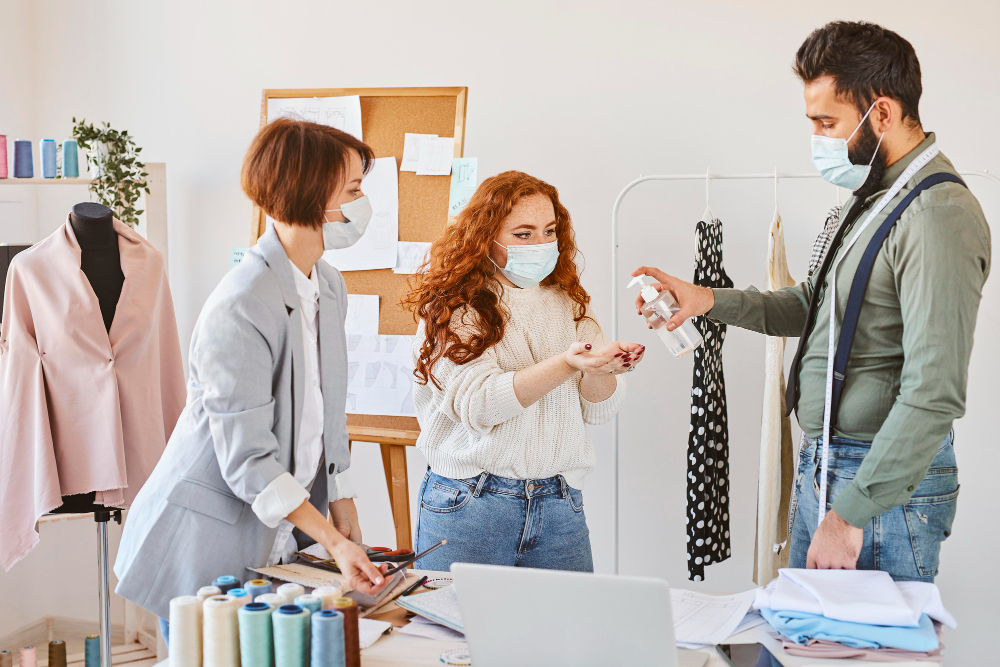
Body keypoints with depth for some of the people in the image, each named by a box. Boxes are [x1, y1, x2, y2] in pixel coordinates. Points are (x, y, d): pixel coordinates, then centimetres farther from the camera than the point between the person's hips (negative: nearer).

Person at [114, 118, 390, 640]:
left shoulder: (329, 288, 6)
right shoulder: (240, 308, -22)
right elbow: (247, 458, -22)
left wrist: (347, 523, 11)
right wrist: (332, 541, -26)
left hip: (277, 545, 8)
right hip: (208, 549, -8)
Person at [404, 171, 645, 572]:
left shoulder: (568, 304, 11)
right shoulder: (452, 309, -3)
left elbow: (598, 410, 5)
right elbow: (477, 404, -17)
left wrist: (599, 369, -18)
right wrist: (567, 364, -28)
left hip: (559, 506, 4)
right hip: (469, 505, -4)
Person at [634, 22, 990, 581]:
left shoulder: (939, 218, -21)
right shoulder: (874, 196, 12)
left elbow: (934, 396, -26)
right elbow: (816, 305, 23)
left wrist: (851, 512, -25)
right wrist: (710, 300, 9)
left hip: (886, 483, -9)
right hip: (822, 467, 9)